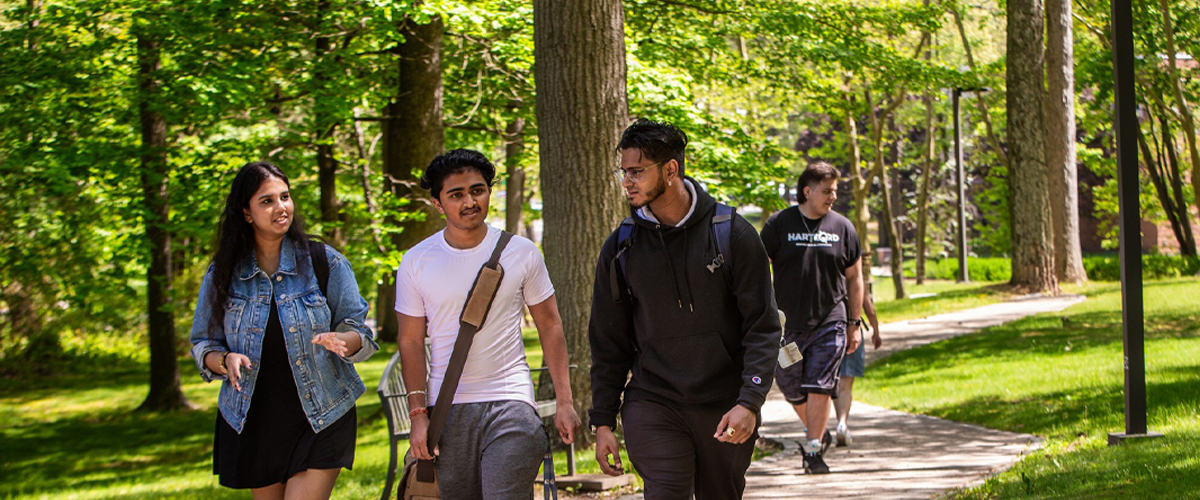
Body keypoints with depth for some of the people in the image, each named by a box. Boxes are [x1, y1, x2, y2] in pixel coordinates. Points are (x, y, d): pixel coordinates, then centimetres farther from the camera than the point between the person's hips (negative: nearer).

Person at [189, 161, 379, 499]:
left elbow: (361, 334, -1)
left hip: (320, 420, -2)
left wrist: (339, 340, -25)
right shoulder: (222, 275, 2)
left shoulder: (324, 262, -3)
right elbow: (203, 346, 7)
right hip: (254, 422, 3)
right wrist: (226, 360, -16)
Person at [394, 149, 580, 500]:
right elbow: (411, 342, 5)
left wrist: (564, 401, 2)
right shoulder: (417, 262, 3)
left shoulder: (521, 252, 2)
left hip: (511, 404, -2)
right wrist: (418, 414, -2)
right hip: (447, 406, 2)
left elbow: (549, 325, 7)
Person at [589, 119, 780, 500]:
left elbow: (762, 328, -4)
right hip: (652, 406, 0)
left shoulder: (733, 235, -3)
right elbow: (608, 343, 10)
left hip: (724, 408, 0)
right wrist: (603, 422, 6)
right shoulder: (620, 249, 4)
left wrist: (749, 403, -16)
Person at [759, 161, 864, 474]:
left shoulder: (842, 228, 4)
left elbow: (854, 278, 11)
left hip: (829, 322, 0)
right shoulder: (779, 224, 0)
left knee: (819, 387, -9)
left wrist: (855, 324, 8)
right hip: (788, 322, 0)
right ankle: (819, 433, 33)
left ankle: (814, 450, -2)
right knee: (792, 389, 9)